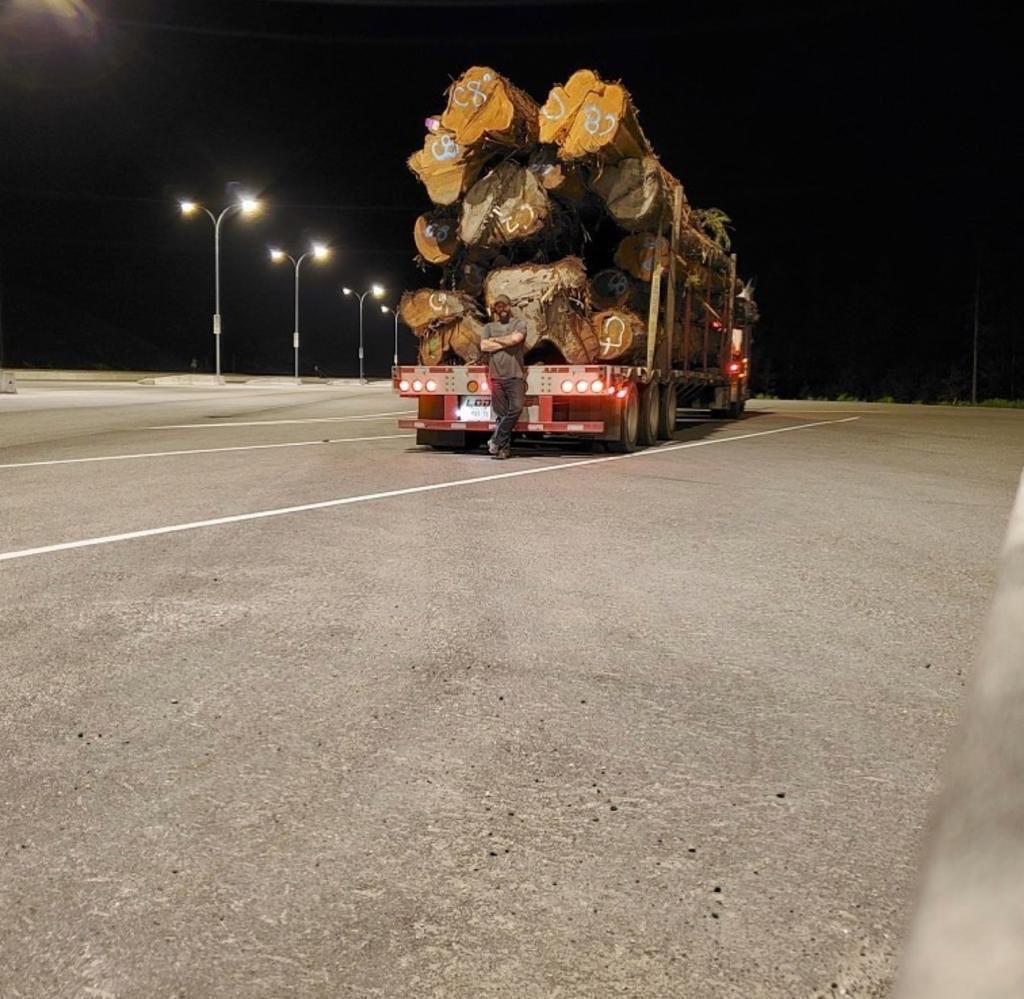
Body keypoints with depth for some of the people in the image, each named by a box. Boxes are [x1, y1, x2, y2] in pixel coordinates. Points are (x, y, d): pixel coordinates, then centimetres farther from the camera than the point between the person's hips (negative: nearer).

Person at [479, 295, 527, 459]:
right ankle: (504, 448, 4)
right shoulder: (489, 327, 15)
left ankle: (496, 440, -9)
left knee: (516, 408, -18)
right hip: (496, 376, 2)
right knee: (501, 414, 1)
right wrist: (506, 343, -3)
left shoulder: (519, 324, 10)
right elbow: (484, 346, -1)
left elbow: (516, 338, -11)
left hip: (515, 375, -2)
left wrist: (495, 340, 2)